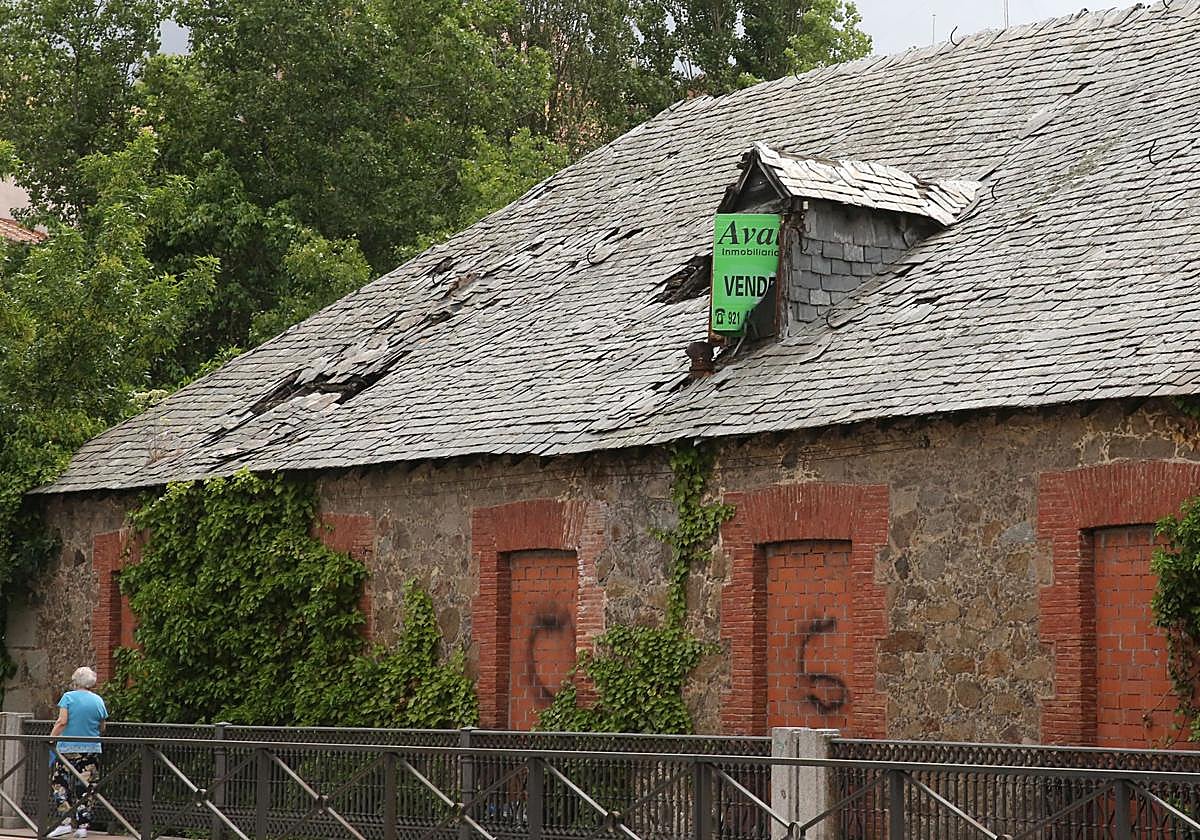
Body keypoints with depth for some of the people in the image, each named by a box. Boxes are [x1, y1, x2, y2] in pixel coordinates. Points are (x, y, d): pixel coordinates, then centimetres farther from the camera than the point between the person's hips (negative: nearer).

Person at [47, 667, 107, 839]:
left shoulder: (69, 697, -3)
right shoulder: (98, 700, 6)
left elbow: (62, 722, -12)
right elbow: (102, 729, 11)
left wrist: (50, 739, -7)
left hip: (68, 749, -3)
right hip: (92, 750, 3)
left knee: (59, 784, 5)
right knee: (86, 789, 6)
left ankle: (65, 822, -6)